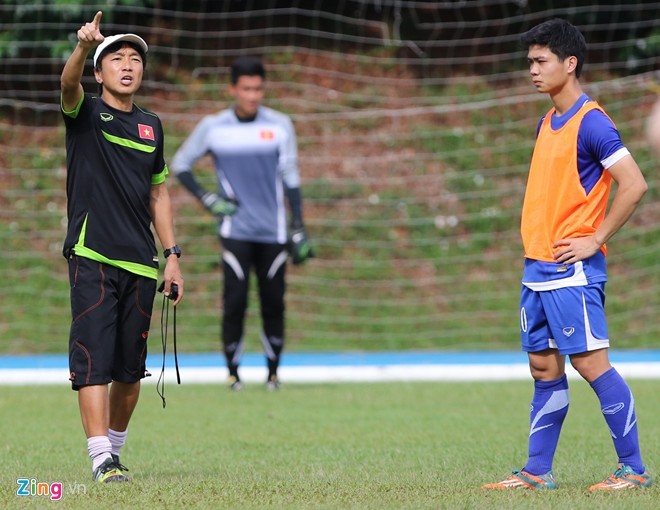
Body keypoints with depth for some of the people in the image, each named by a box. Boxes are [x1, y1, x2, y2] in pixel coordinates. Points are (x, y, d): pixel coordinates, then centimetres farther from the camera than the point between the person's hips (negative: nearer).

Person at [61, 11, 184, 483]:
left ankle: (115, 449, 23)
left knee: (131, 368, 8)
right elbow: (68, 83, -22)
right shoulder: (85, 113, 1)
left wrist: (172, 257, 14)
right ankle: (101, 460, -15)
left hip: (141, 265, 5)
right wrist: (84, 46, -43)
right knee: (94, 359, -12)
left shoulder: (151, 125, 16)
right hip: (92, 257, -5)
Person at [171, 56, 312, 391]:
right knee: (235, 301, -9)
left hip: (273, 231, 1)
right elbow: (180, 164, 11)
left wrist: (299, 230, 1)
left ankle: (273, 370, 15)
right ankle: (233, 371, 3)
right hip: (235, 230, -1)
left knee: (273, 302, 2)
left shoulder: (280, 126, 2)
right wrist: (208, 200, -1)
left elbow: (291, 179, 5)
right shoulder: (213, 127, 0)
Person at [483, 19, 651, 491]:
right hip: (537, 269, 9)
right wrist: (536, 236, 15)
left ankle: (634, 469, -1)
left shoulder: (591, 122, -12)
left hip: (572, 271, -9)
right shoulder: (547, 123, 15)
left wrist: (595, 240, -15)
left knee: (592, 364, -7)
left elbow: (634, 185, -18)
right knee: (544, 369, 10)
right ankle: (537, 472, 13)